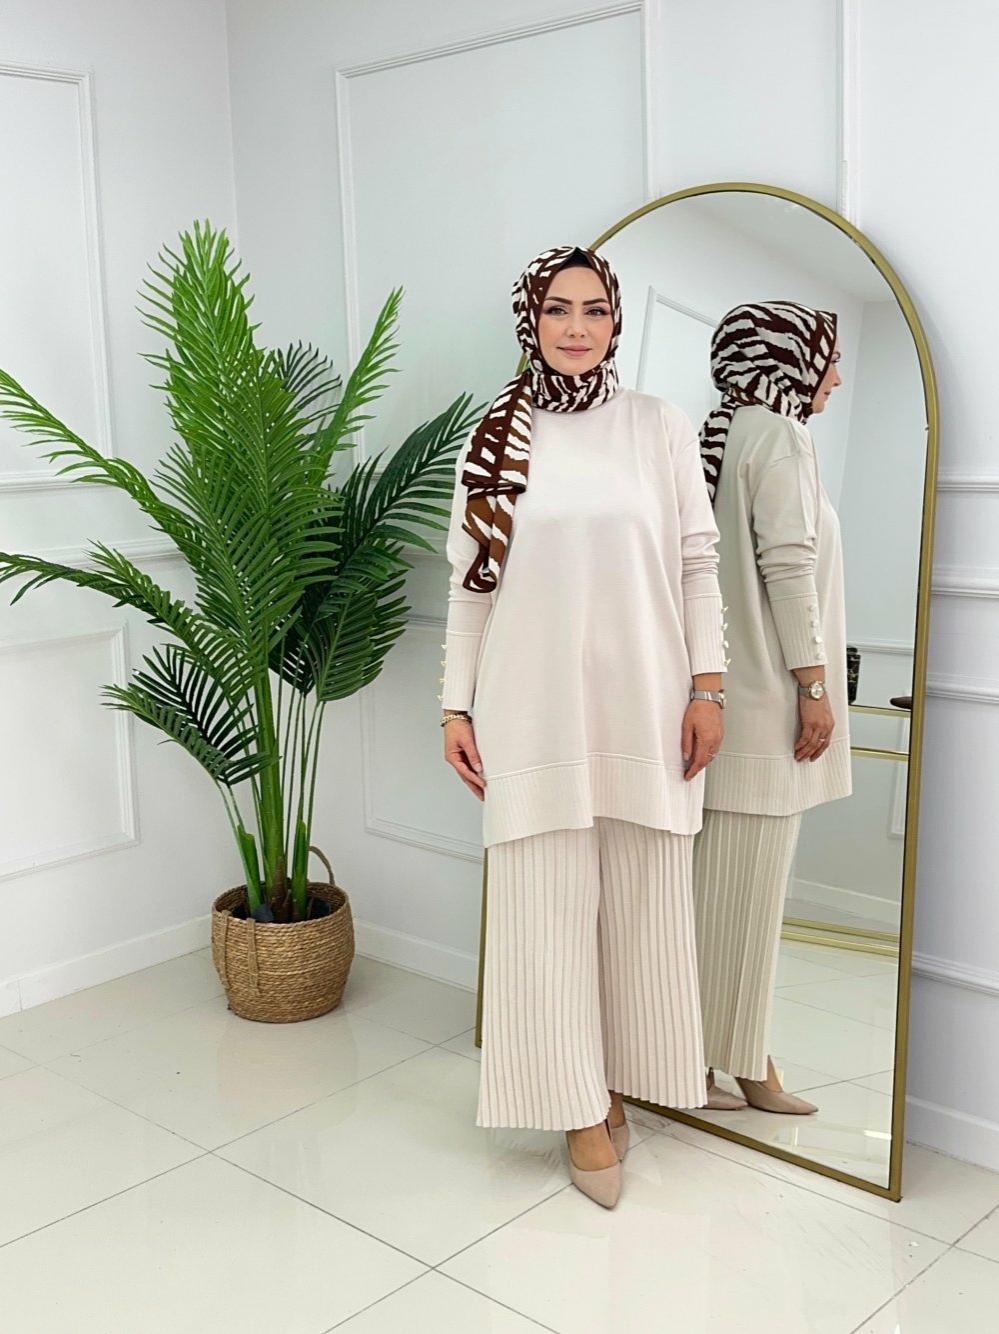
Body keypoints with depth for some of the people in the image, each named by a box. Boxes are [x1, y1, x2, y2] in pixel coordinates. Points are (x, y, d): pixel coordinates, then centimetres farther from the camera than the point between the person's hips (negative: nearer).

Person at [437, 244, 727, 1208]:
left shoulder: (660, 429, 3)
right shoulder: (494, 439, 4)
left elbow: (697, 564, 3)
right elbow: (470, 580, 5)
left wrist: (707, 688, -3)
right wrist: (456, 706, 2)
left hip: (642, 708, 1)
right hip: (534, 711, 0)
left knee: (641, 902, 8)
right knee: (548, 904, 3)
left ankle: (616, 1079, 28)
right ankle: (581, 1105, 17)